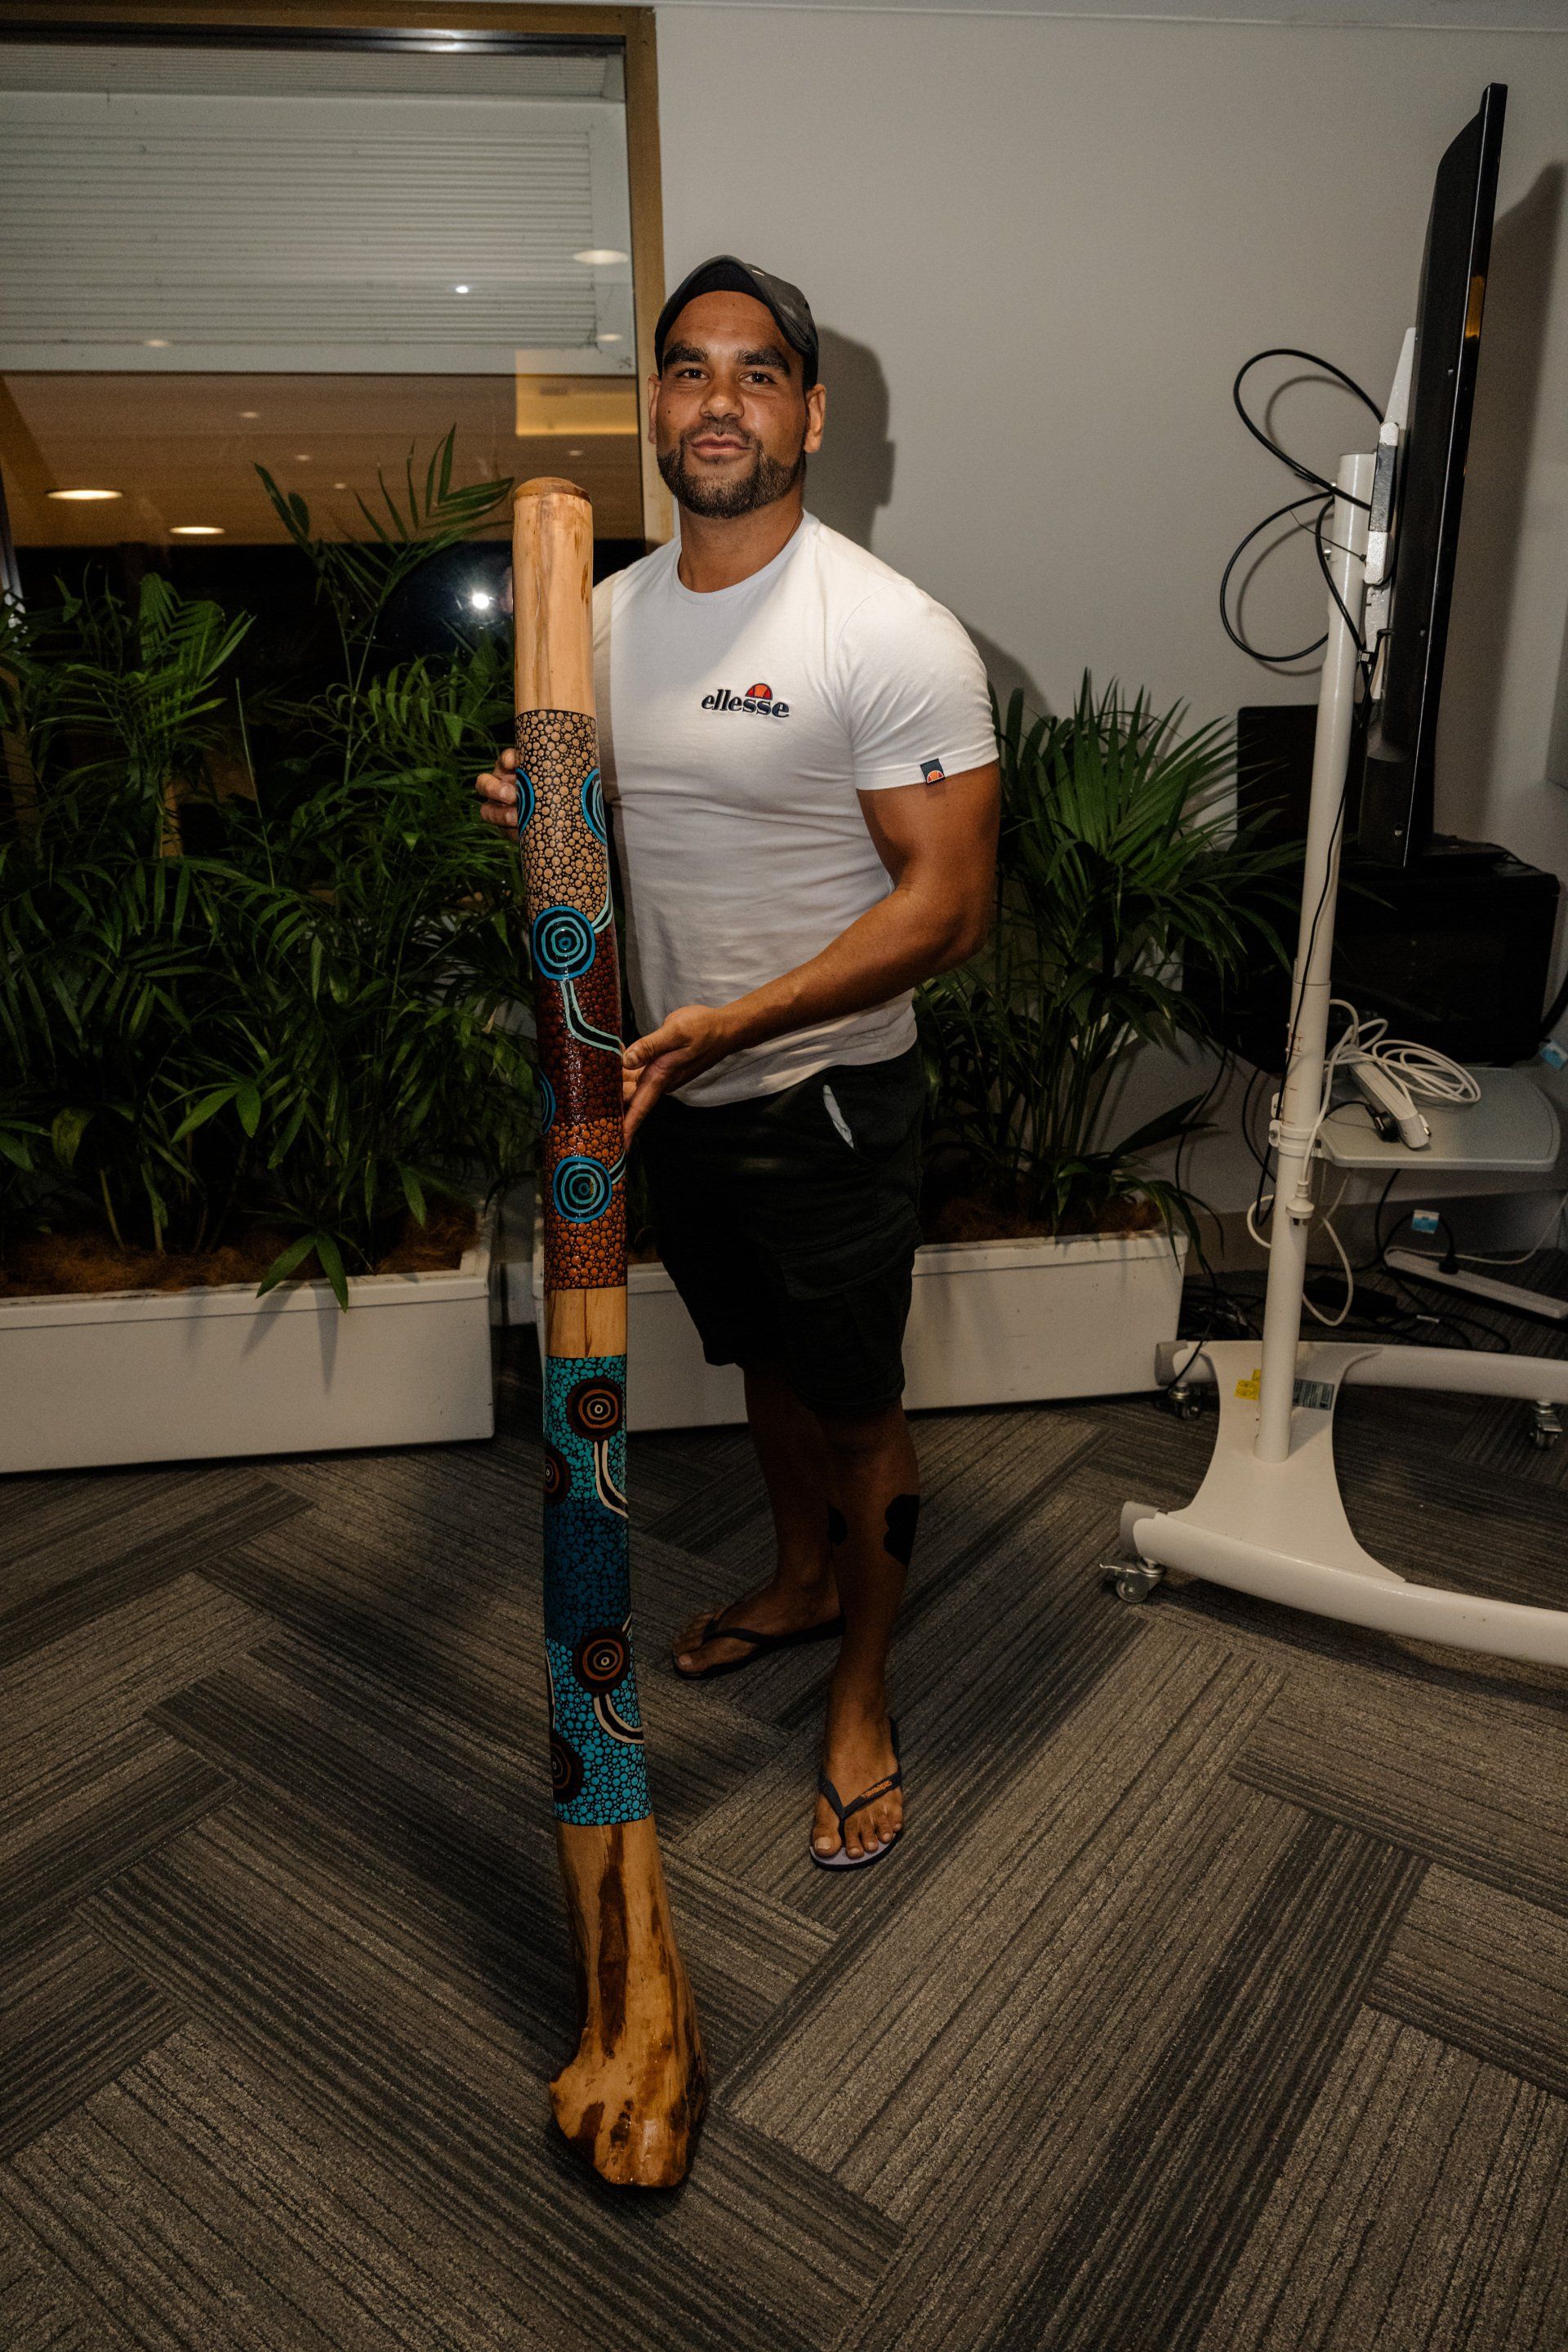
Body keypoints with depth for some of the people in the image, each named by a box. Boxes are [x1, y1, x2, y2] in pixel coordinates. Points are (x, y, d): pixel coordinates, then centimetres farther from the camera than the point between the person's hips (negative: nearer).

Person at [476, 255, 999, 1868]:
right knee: (764, 1360, 24)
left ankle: (861, 1696, 31)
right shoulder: (606, 615, 4)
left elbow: (945, 903, -21)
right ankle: (804, 1576, 49)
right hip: (676, 1091, 6)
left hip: (829, 1096, -6)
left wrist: (732, 1023, -28)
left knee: (855, 1402, 9)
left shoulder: (894, 635, -17)